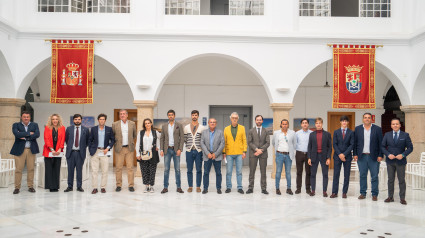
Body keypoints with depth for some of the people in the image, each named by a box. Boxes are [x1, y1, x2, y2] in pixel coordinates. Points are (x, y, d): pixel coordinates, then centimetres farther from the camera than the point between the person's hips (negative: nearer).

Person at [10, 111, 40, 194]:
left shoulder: (34, 125, 10)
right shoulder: (16, 125, 6)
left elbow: (37, 134, -7)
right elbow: (16, 134, -13)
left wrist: (25, 137, -12)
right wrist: (29, 133, -10)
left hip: (31, 150, 2)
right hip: (19, 150, -1)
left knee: (31, 169, 4)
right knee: (18, 169, -1)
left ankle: (30, 186, 14)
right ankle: (17, 187, 9)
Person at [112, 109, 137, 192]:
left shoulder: (132, 124, 6)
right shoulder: (115, 124, 2)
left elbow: (135, 135, 16)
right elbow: (112, 136, 11)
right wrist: (116, 142, 6)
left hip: (129, 148, 1)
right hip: (119, 148, -1)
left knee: (130, 167, 0)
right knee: (118, 167, 2)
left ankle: (131, 185, 7)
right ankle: (118, 185, 12)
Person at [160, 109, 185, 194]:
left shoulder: (179, 125, 2)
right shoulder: (164, 126, 9)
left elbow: (182, 138, -2)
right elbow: (162, 138, 9)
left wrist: (180, 149, -11)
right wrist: (162, 150, 0)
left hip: (176, 149, -2)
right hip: (167, 150, 2)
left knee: (177, 169, 2)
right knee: (166, 169, 2)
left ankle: (179, 187, 9)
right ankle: (165, 187, 7)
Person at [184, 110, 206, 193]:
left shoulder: (202, 128, 2)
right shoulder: (186, 128, 7)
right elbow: (184, 139, 11)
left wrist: (201, 146, 1)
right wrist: (189, 145, 8)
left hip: (198, 151, -1)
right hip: (189, 151, 1)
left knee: (199, 170, 3)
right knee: (189, 170, 5)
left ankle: (198, 186, 11)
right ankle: (190, 186, 13)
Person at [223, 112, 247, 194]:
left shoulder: (242, 128, 5)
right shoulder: (226, 129, 7)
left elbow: (244, 140, 4)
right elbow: (224, 142, 6)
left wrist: (244, 152, -3)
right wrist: (224, 152, 0)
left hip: (239, 153, 0)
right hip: (229, 153, 0)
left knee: (239, 171, 3)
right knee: (228, 171, 2)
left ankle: (239, 188, 10)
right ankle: (228, 187, 12)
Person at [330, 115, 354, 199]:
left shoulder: (351, 132, 3)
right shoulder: (336, 132, 7)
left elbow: (352, 145, -3)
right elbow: (334, 144, 2)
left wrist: (344, 154, -12)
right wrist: (339, 154, -10)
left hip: (347, 156, 0)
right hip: (337, 156, 1)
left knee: (346, 175, 3)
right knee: (336, 174, 0)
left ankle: (344, 192, 11)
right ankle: (334, 192, 4)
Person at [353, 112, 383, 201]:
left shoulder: (377, 129, 1)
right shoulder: (358, 129, 6)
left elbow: (381, 143, 0)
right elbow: (355, 143, 7)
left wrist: (380, 155, -5)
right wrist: (355, 154, 1)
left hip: (373, 157, -1)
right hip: (361, 156, 2)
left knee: (374, 176, 2)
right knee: (362, 175, 8)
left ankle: (374, 194, 11)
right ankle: (363, 193, 17)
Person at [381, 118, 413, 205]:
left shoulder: (405, 135, 0)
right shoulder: (387, 135, 5)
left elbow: (410, 147, -1)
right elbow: (383, 146, 5)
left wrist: (403, 155, -15)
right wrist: (388, 154, -11)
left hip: (401, 161, -2)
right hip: (390, 161, 2)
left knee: (402, 180, 3)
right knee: (390, 179, 8)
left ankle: (402, 198, 12)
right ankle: (390, 197, 17)